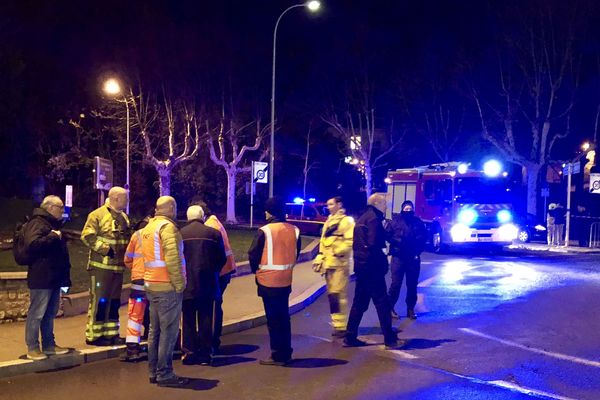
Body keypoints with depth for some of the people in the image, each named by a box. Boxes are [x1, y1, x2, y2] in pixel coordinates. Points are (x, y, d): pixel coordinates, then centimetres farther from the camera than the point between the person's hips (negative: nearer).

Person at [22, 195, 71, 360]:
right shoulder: (37, 223, -10)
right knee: (36, 314, -5)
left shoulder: (52, 224, 23)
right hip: (41, 278, -10)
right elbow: (32, 244, -26)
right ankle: (32, 348, 1)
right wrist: (53, 236, -19)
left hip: (53, 277, 10)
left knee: (50, 314, 14)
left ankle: (49, 345, 21)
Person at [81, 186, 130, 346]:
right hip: (101, 265, -8)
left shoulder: (124, 217, 16)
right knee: (99, 300, -5)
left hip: (118, 266, 8)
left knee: (114, 301, 12)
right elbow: (87, 236, -16)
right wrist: (105, 249, -20)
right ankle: (93, 335, 3)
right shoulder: (98, 214, -9)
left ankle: (111, 333, 20)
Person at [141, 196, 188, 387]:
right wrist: (179, 284, -16)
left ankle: (153, 372, 22)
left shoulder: (148, 227, 15)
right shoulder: (168, 226, -13)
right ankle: (165, 374, 0)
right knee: (169, 331, -3)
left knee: (155, 330, 15)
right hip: (167, 287, -9)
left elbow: (144, 257, 15)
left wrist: (146, 279, 16)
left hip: (151, 286, 9)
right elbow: (173, 258, -22)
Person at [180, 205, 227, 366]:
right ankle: (205, 354, 8)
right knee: (205, 320, 7)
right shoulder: (213, 233, 0)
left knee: (188, 321, 6)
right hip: (208, 284, 1)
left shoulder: (180, 234, -2)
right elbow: (222, 259, 4)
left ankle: (189, 353, 5)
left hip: (187, 285, -1)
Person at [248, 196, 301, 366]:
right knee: (284, 317, 16)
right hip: (286, 280, 5)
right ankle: (286, 353, 23)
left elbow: (253, 255, -8)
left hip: (268, 281, -5)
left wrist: (256, 270, 10)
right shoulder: (294, 230, 0)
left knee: (273, 319, 4)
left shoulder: (264, 231, -15)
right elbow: (296, 254, 9)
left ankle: (278, 355, 8)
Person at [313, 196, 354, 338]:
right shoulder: (329, 221, 20)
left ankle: (341, 326, -10)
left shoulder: (347, 220, -7)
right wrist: (319, 259, 18)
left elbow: (350, 241, -17)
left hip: (339, 264, -9)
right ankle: (337, 323, 19)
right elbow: (323, 242, 24)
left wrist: (337, 252, -24)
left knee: (338, 295, -12)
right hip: (328, 263, 9)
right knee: (331, 295, 11)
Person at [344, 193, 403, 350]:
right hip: (372, 266, -9)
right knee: (382, 303, -3)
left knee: (360, 302, 13)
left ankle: (350, 337, 16)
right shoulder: (374, 219, -13)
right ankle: (390, 340, 1)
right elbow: (373, 244, -22)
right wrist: (382, 260, -10)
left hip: (361, 265, 9)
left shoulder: (362, 218, 17)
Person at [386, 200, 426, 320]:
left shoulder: (418, 222, 9)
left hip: (413, 257, 3)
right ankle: (390, 307, 7)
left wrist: (415, 241, -7)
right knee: (396, 283, -5)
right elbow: (387, 235, -1)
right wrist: (398, 241, -12)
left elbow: (424, 236, 10)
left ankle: (410, 309, 17)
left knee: (412, 284, 7)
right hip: (398, 256, -3)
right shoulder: (395, 221, 3)